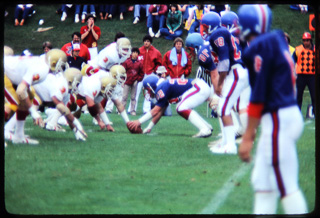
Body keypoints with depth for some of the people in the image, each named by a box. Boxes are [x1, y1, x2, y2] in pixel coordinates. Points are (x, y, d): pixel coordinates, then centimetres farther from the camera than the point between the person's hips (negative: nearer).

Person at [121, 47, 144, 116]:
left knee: (133, 97, 7)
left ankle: (132, 110, 12)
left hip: (135, 82, 2)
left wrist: (138, 79, -3)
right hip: (127, 82, -2)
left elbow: (142, 73, 9)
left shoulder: (139, 63, 3)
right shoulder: (126, 62, -2)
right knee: (124, 97, -3)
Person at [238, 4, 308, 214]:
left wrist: (248, 137, -11)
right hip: (290, 113, 10)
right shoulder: (277, 41, 11)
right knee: (262, 181, 16)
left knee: (287, 187, -6)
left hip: (279, 120, -10)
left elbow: (259, 95, -16)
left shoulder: (260, 47, -15)